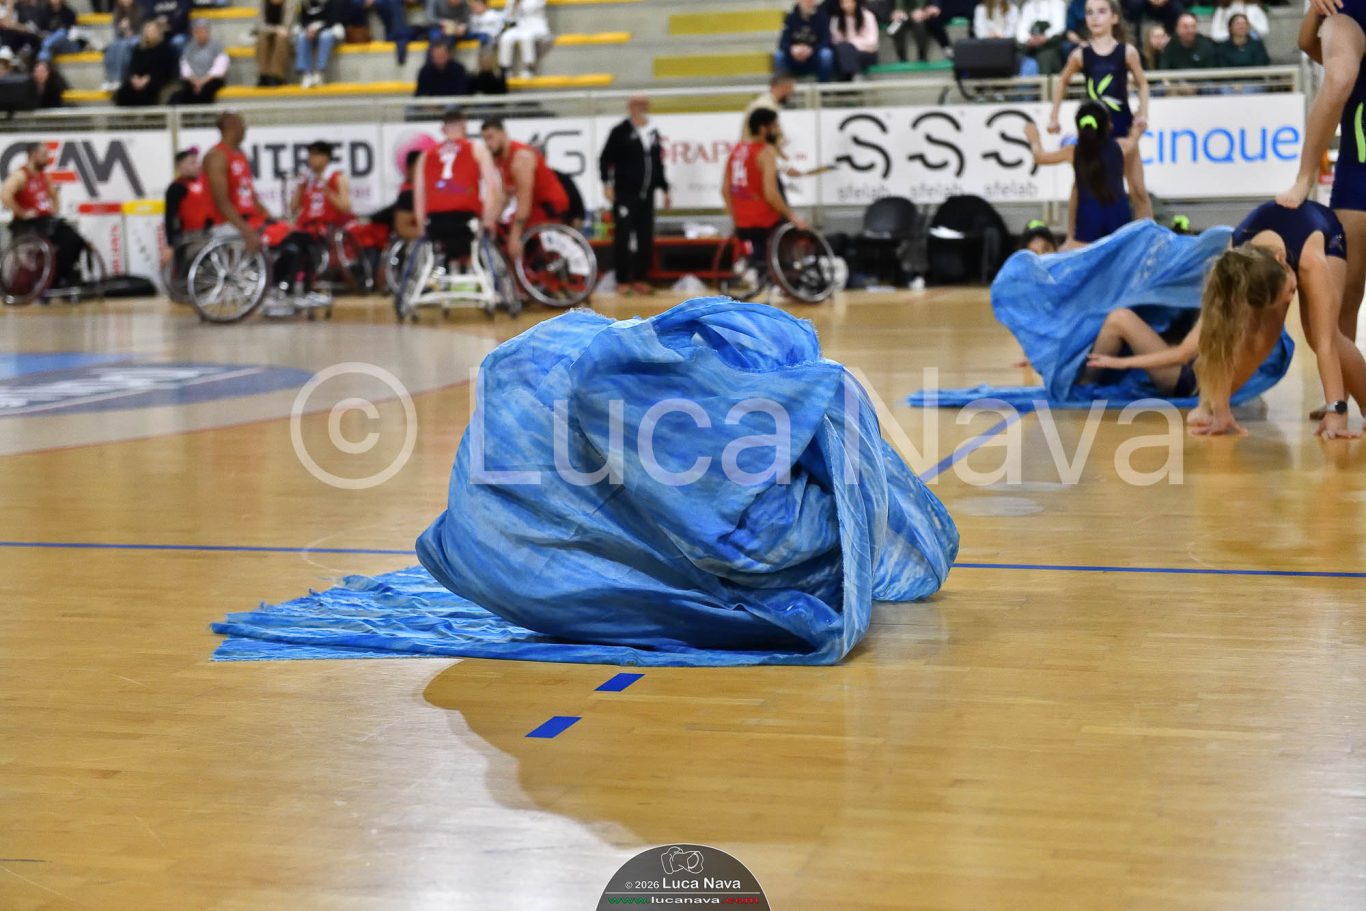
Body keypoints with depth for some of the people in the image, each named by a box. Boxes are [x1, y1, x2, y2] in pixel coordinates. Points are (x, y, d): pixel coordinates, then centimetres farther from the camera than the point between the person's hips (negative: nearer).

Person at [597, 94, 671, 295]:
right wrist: (607, 183, -14)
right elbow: (605, 159, -5)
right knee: (623, 238, -5)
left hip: (646, 195, 5)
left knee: (646, 238, 4)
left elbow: (658, 164, 20)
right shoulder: (620, 132, -2)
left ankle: (639, 278, 14)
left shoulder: (653, 133, 15)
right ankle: (622, 280, 1)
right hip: (625, 195, -5)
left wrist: (665, 189, 18)